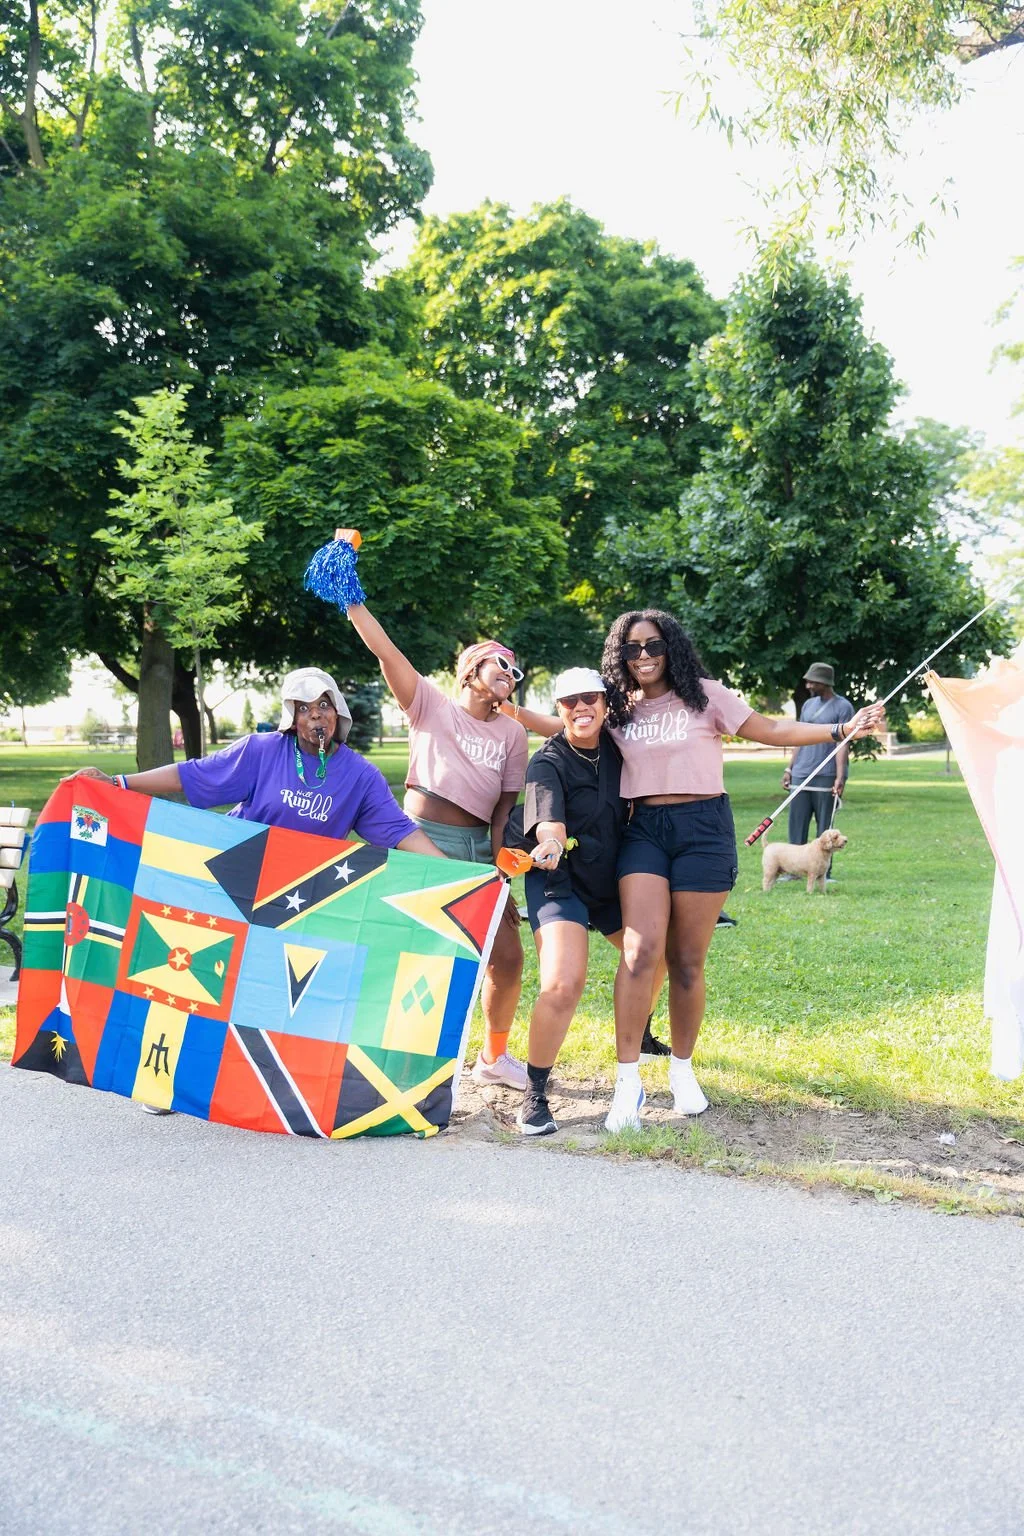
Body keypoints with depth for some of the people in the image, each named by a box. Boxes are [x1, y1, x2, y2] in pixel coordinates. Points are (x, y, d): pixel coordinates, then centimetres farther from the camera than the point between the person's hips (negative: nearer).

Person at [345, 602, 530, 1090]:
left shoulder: (512, 733, 12)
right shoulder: (432, 705, 2)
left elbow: (505, 806, 7)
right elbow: (385, 651, -10)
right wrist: (351, 601, -21)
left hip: (477, 847, 5)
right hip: (422, 840, -4)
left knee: (507, 956, 4)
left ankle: (494, 1057, 25)